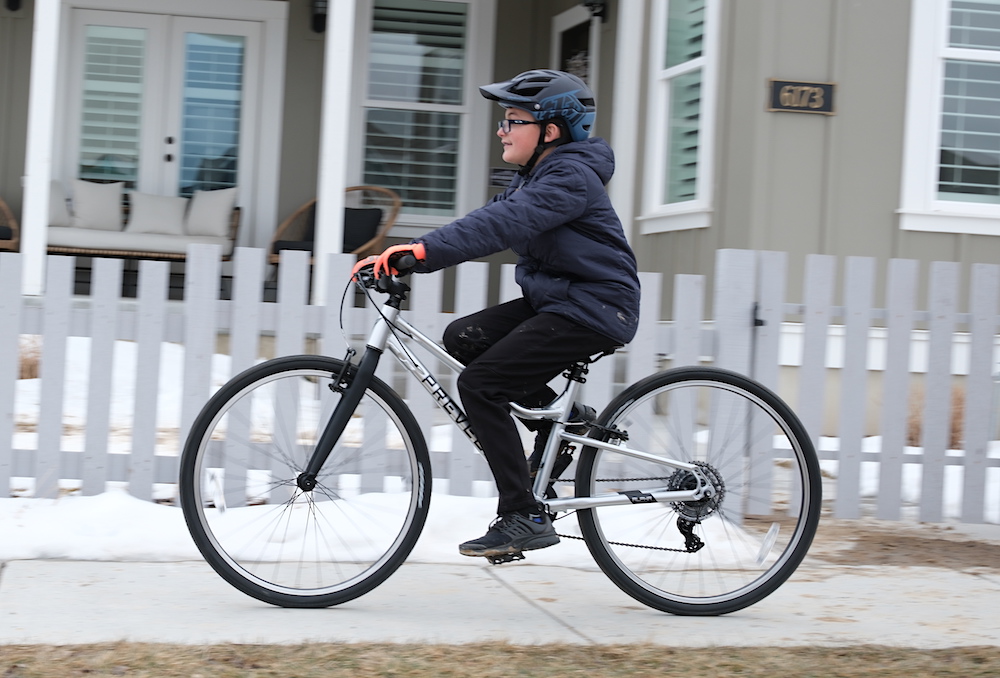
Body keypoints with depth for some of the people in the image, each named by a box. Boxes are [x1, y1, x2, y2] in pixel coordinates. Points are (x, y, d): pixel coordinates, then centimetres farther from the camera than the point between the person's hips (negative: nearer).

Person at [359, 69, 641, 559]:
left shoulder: (571, 176, -17)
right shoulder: (536, 175, 15)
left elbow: (505, 223, -32)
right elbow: (491, 217, 10)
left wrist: (423, 250, -42)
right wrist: (405, 255, -1)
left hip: (592, 311, -10)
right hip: (552, 301, 10)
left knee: (479, 385, -17)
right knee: (462, 338, -2)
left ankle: (524, 518, -14)